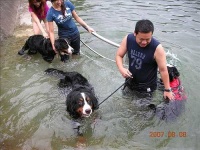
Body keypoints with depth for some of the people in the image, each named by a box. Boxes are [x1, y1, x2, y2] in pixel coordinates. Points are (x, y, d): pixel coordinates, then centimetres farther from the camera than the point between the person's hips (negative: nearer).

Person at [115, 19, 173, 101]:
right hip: (130, 83, 4)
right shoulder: (128, 39, -17)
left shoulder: (157, 48, -28)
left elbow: (163, 70, -19)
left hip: (147, 88, -4)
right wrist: (121, 68, -24)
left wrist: (167, 90, -10)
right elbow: (119, 55, -4)